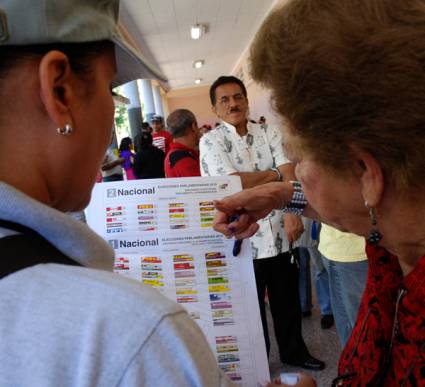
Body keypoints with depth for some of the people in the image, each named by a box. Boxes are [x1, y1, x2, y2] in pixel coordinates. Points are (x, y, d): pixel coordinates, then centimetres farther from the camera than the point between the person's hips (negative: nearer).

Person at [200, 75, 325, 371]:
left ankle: (294, 351, 43)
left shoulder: (270, 134, 5)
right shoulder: (211, 141, -5)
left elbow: (289, 175, -7)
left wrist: (292, 213, -22)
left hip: (281, 234, 3)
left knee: (288, 301, 19)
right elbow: (232, 182, -19)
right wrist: (275, 174, -8)